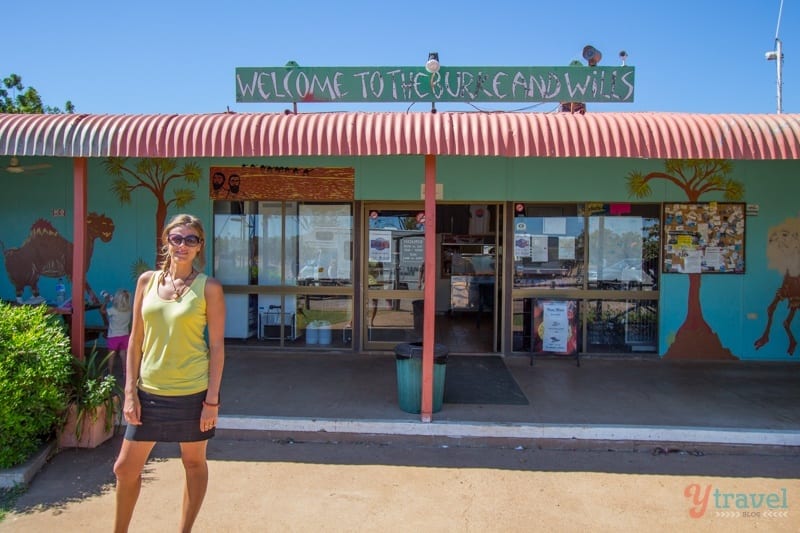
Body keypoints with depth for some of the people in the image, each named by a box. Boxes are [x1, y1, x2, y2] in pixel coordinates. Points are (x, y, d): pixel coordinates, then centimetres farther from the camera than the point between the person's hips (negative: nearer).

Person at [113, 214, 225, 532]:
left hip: (192, 392, -3)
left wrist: (212, 399, -10)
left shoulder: (209, 288, -8)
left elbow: (217, 346, -7)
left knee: (194, 463, 13)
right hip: (149, 391, 4)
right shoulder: (147, 281, 2)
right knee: (126, 467, 13)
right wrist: (130, 392, 1)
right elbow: (136, 340, 5)